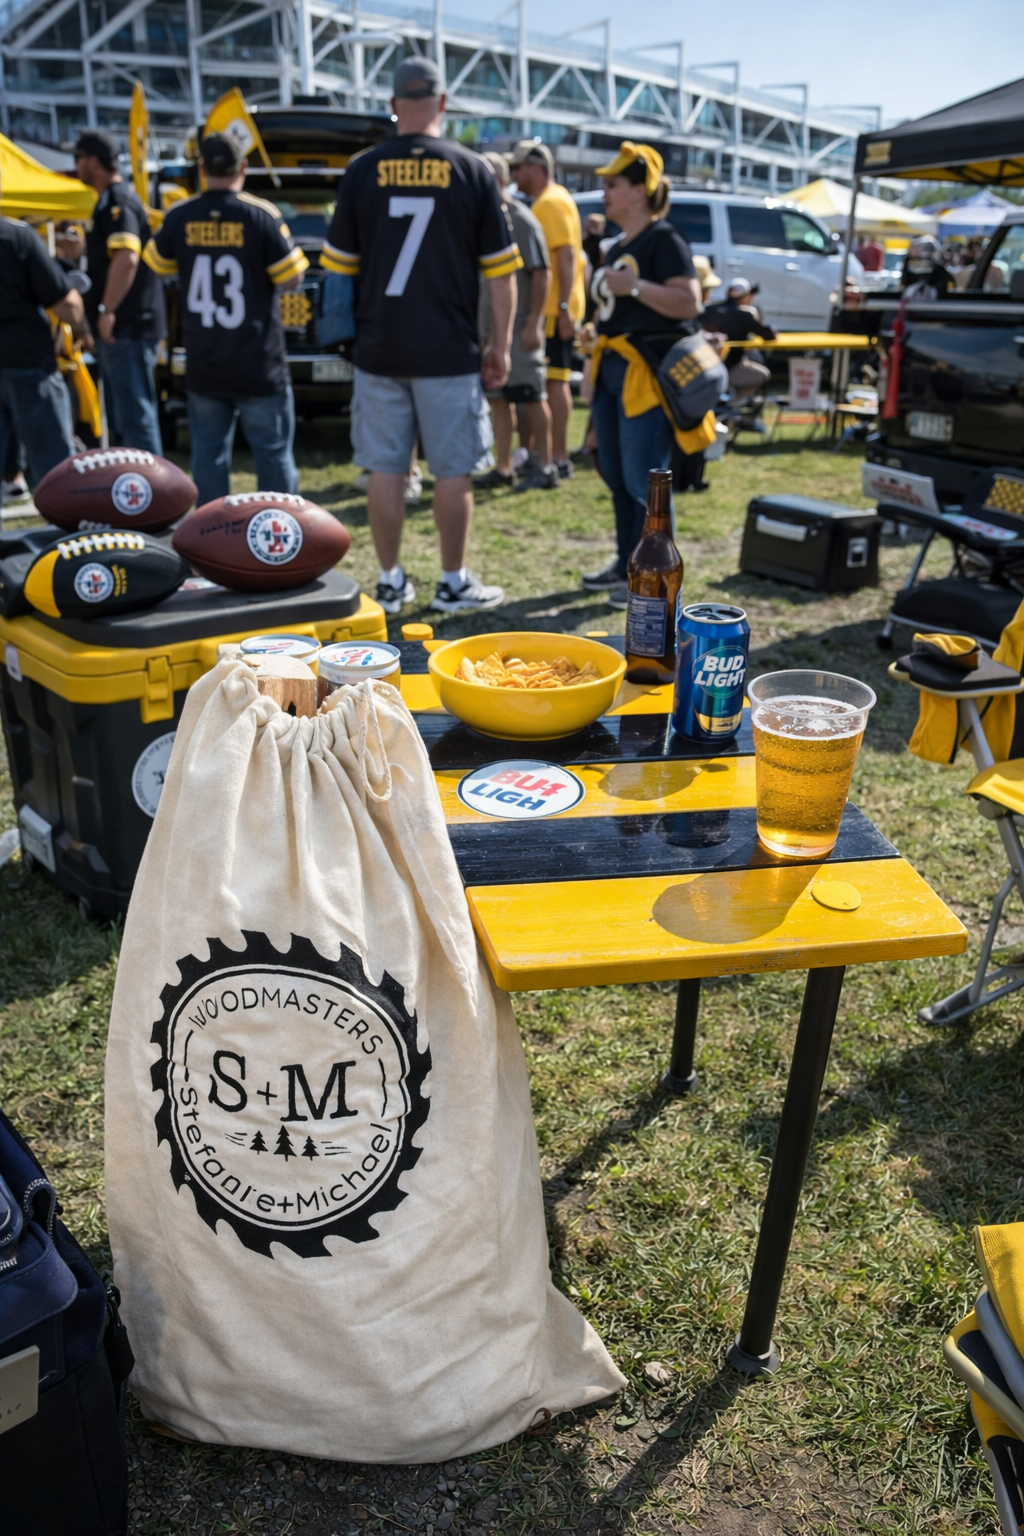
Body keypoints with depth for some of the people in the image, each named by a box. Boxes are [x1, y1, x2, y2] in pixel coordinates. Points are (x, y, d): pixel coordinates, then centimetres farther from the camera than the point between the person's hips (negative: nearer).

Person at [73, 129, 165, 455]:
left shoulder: (117, 202, -12)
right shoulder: (109, 200, 20)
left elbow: (126, 259, -28)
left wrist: (106, 311, -24)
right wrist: (95, 326, 24)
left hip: (127, 329, -11)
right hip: (117, 330, 11)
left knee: (136, 416, -10)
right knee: (121, 419, 15)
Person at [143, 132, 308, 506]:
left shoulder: (179, 218, 1)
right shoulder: (261, 215, -10)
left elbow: (158, 264, 16)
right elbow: (289, 278, -7)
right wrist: (291, 250, 11)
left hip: (203, 367, 3)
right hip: (258, 366, -3)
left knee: (208, 454, 10)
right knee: (273, 453, 5)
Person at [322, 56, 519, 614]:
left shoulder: (362, 170, 3)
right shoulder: (471, 170, 0)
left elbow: (338, 264, 8)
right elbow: (499, 270, 0)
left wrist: (351, 330, 19)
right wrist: (500, 345, 6)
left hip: (378, 348, 2)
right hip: (449, 352, -1)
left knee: (385, 468, 7)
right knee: (452, 470, 6)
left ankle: (391, 582, 13)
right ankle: (454, 583, 12)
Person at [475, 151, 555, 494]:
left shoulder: (521, 220, -8)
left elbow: (542, 274, -12)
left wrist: (533, 323, -18)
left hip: (519, 327, -7)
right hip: (488, 324, 7)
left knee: (532, 396, -2)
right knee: (498, 398, 8)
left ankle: (544, 467, 4)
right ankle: (503, 467, 15)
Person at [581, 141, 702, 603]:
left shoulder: (664, 240, -8)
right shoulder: (617, 247, 19)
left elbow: (689, 303, -19)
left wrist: (634, 286, -23)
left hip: (647, 373, -10)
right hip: (612, 369, 10)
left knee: (643, 479, -8)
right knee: (615, 475, 13)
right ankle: (625, 565, 24)